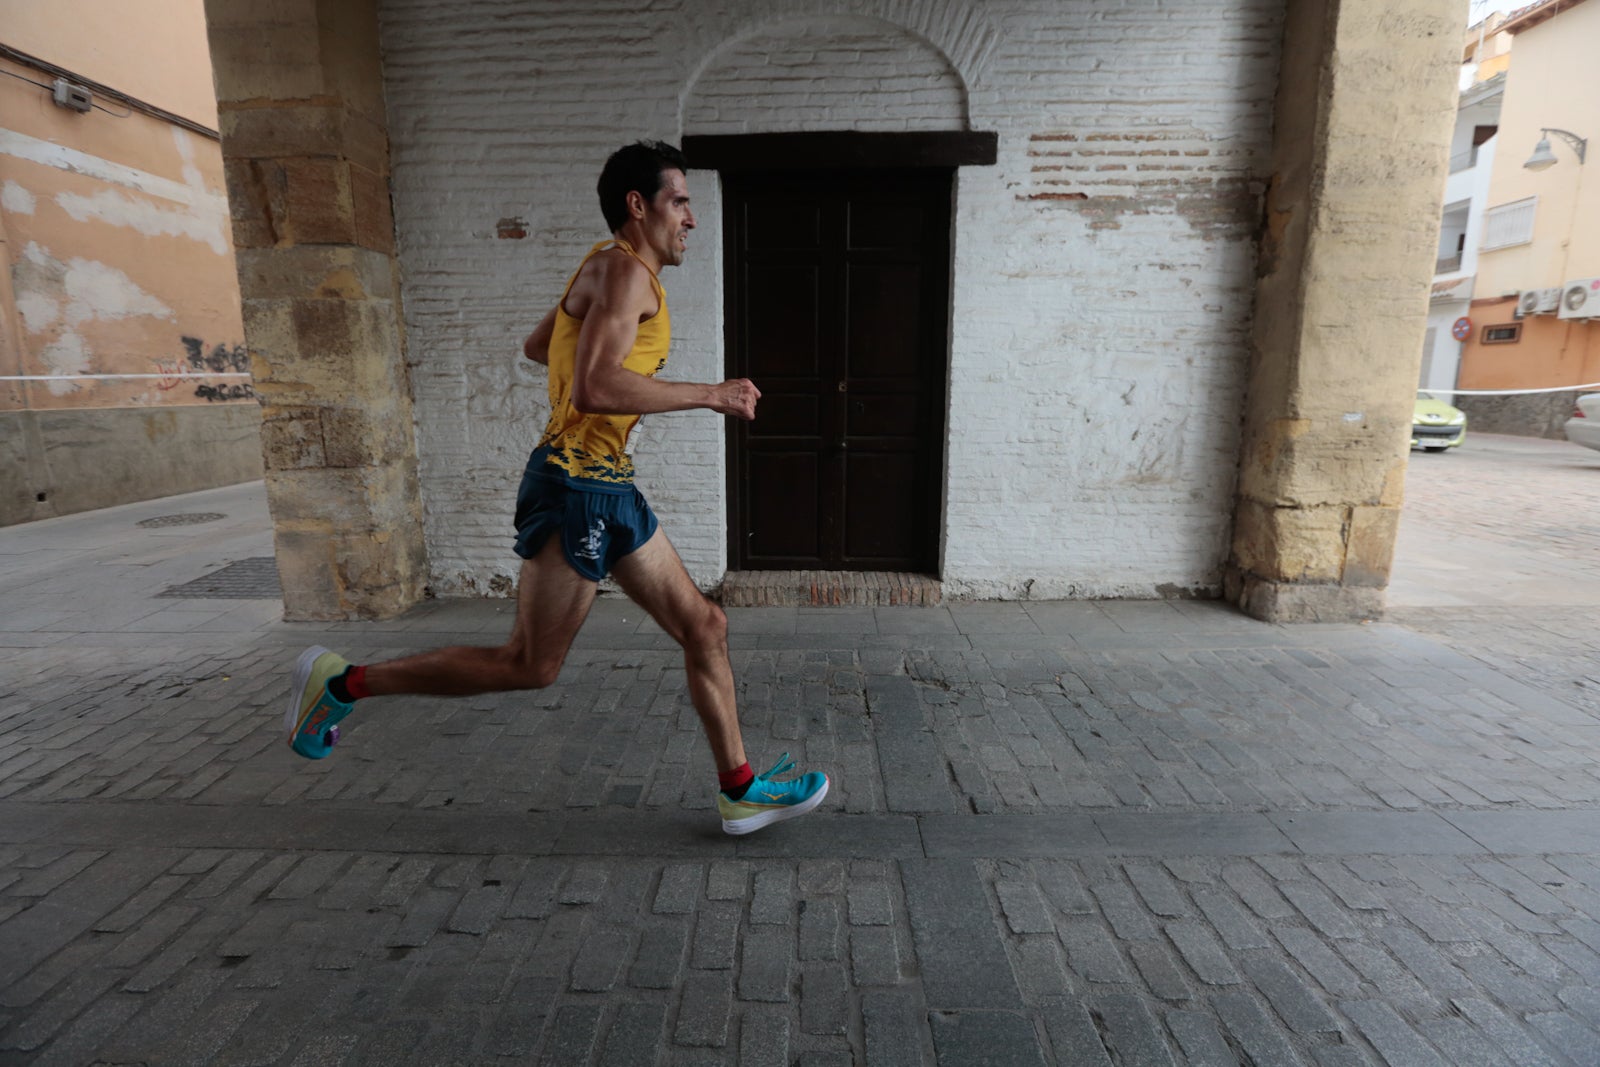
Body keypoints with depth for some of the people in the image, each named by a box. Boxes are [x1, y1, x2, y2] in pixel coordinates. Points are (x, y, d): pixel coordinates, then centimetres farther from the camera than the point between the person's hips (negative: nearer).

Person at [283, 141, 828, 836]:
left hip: (610, 490, 10)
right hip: (577, 486, -10)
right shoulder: (625, 269, -13)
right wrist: (709, 395, -20)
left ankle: (740, 792, 17)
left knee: (704, 626, 7)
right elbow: (593, 389, -28)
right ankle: (343, 682, 19)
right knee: (530, 666, 2)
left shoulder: (610, 270, 19)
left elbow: (535, 346, 30)